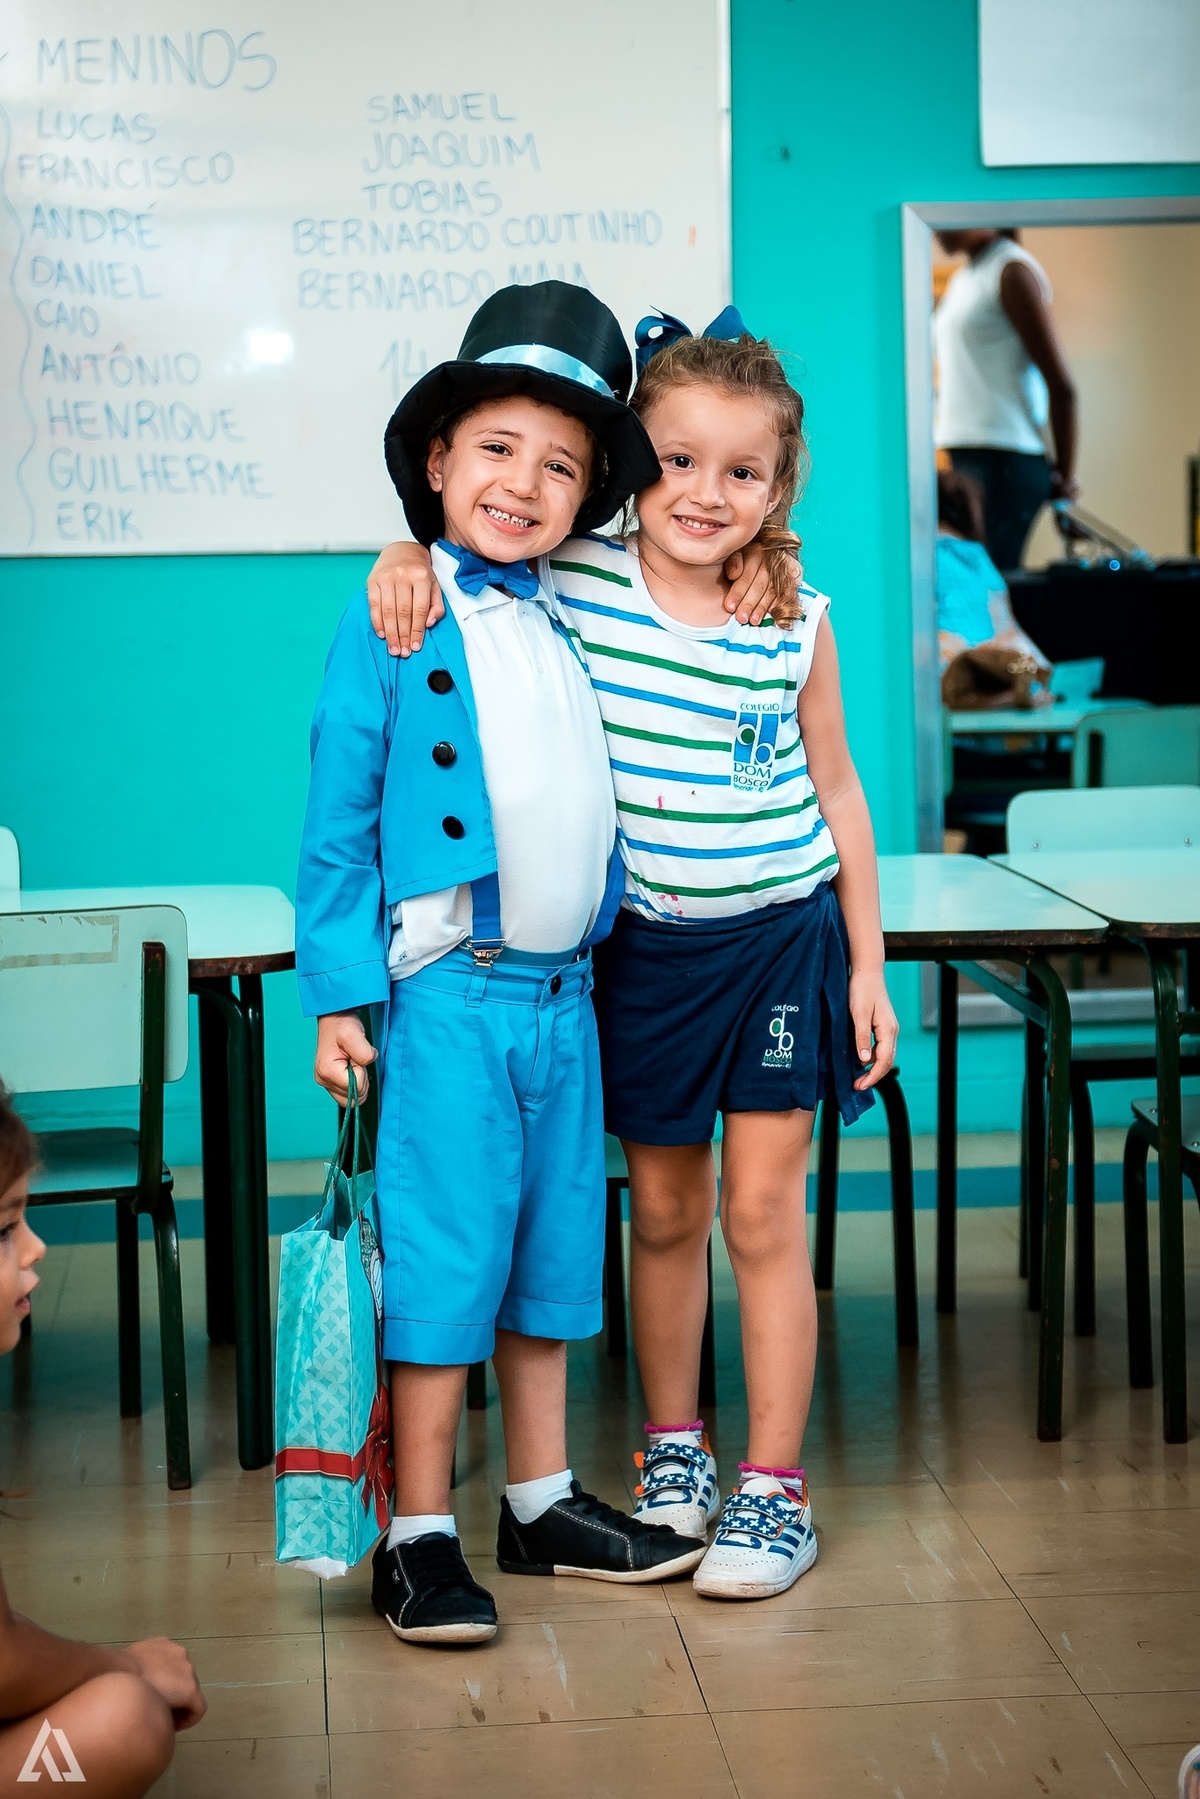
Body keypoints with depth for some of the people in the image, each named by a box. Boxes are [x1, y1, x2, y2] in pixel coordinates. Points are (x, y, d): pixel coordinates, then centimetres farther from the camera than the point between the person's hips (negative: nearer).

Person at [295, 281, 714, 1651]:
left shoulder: (573, 623, 11)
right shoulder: (390, 623, -6)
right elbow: (338, 823, -7)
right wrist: (339, 993, -11)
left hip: (564, 988, 7)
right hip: (446, 988, -6)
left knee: (554, 1245, 14)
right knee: (443, 1253, -2)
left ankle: (542, 1501, 28)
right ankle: (419, 1536, 9)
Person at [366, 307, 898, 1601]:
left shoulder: (797, 622, -5)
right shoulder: (571, 579, -7)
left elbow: (835, 792, 4)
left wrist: (867, 966, 5)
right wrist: (410, 554, -16)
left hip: (780, 934, -1)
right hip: (642, 943, 1)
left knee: (761, 1211, 0)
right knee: (663, 1208, 12)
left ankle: (774, 1488, 10)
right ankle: (672, 1449, 30)